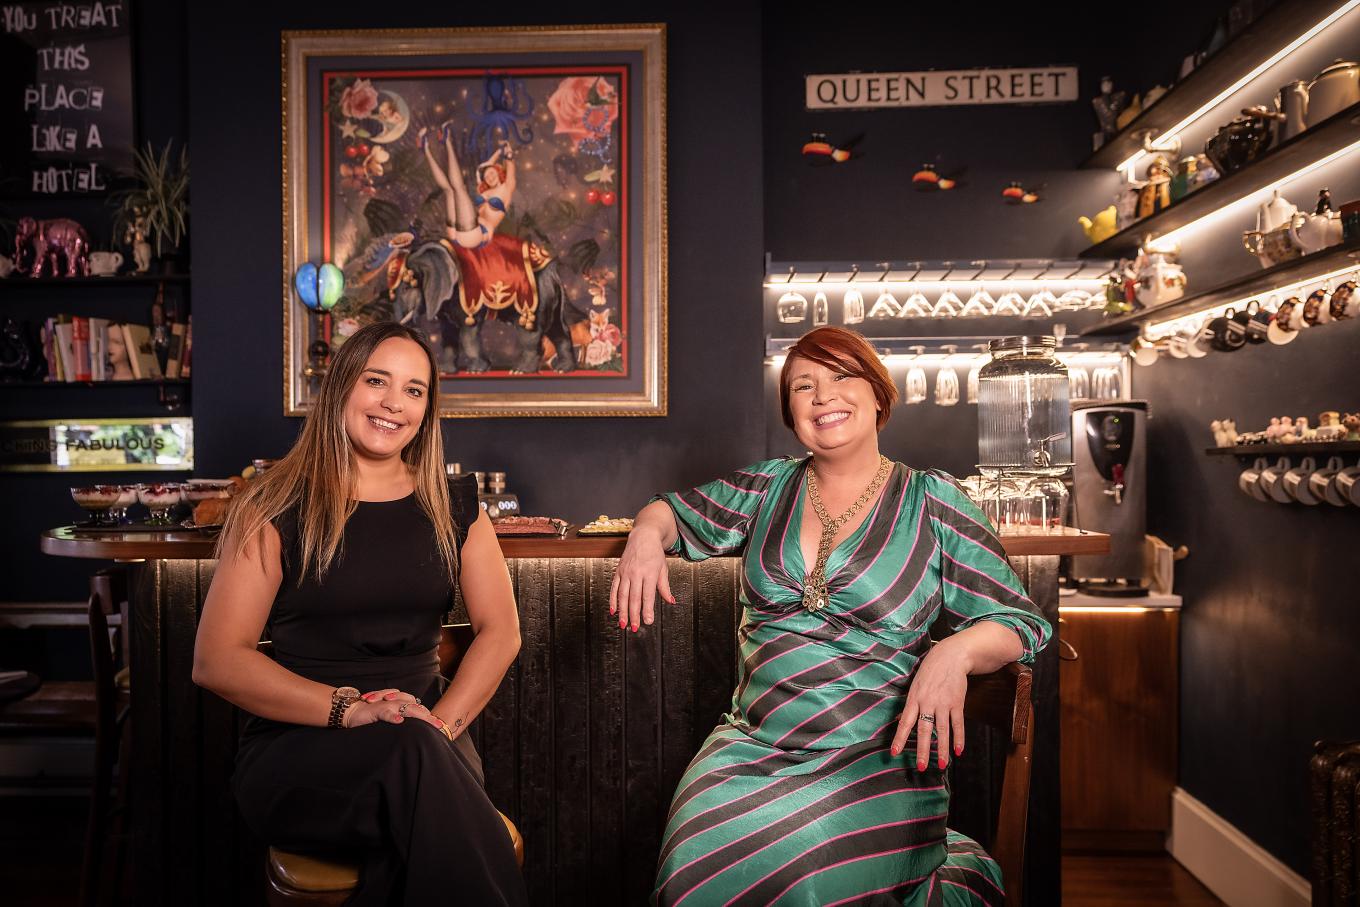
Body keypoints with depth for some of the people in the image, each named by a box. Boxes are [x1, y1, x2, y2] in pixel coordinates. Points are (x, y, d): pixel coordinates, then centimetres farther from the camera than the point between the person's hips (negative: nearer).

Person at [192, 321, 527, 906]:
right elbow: (216, 662, -4)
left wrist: (443, 721, -13)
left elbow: (499, 631, 5)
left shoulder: (452, 506, 12)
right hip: (295, 746, -2)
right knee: (412, 753, -35)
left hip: (425, 738, 2)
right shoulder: (277, 507, 2)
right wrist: (349, 707, -17)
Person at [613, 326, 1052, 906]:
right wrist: (647, 533, -3)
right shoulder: (767, 488, 9)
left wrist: (955, 652, -21)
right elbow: (675, 512, 21)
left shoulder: (931, 502, 1)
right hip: (752, 748, 3)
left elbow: (1019, 623, 0)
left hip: (877, 763, -3)